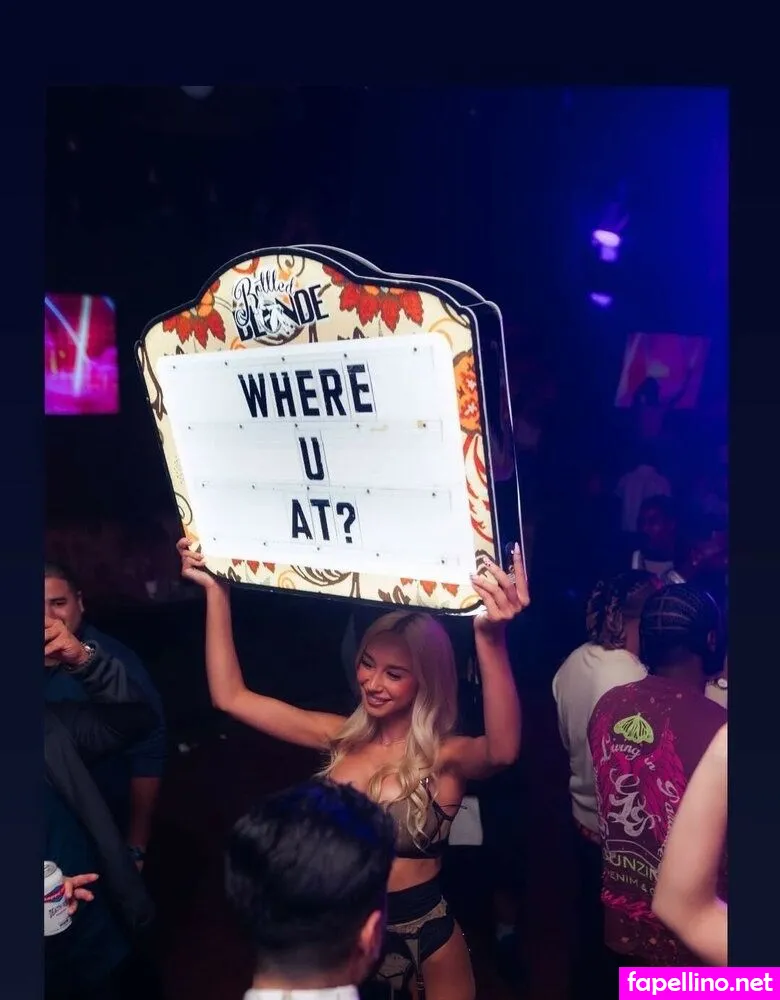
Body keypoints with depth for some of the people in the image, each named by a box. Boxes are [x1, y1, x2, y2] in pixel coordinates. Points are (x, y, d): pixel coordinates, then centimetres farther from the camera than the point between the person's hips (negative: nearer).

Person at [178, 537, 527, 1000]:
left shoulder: (445, 757, -19)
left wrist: (489, 636, -61)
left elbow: (503, 750, -44)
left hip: (422, 936, -3)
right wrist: (216, 591, -15)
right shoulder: (342, 737, -5)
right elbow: (231, 696, -5)